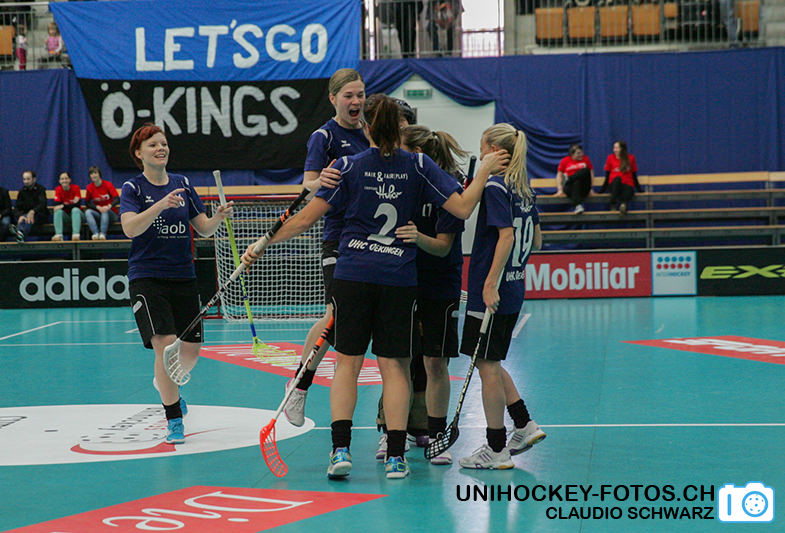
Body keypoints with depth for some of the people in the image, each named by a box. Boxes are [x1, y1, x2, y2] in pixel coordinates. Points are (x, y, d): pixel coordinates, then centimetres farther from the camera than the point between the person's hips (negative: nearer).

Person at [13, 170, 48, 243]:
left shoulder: (40, 189, -2)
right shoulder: (22, 191, 9)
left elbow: (43, 204, -19)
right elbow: (17, 208, 1)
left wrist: (33, 211, -40)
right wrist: (20, 216, -25)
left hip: (40, 216, -4)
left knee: (29, 218, -37)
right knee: (21, 219, -32)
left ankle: (21, 235, -62)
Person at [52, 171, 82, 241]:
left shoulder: (76, 188, -9)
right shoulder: (58, 189, -3)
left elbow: (78, 204, -19)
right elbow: (56, 205, -14)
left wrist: (63, 206, -29)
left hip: (76, 214, -1)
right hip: (64, 216, 2)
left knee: (75, 210, -32)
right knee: (58, 211, -27)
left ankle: (76, 234, -48)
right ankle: (58, 235, -43)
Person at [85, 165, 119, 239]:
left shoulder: (108, 184, -7)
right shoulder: (90, 187, 2)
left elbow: (117, 199, -15)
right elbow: (87, 203, 4)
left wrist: (109, 206, -34)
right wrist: (98, 207, -15)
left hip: (111, 214, -2)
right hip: (98, 215, 3)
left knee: (105, 211, -35)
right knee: (88, 212, -26)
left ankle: (103, 233, -44)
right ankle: (95, 233, -43)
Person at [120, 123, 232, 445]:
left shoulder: (183, 184, 10)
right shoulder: (133, 188, -2)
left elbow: (204, 229, 12)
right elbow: (130, 228, -20)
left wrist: (218, 217, -10)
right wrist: (161, 205, -33)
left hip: (183, 277, 4)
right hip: (147, 278, -4)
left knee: (190, 351, 4)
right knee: (165, 345, -16)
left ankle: (166, 382, 38)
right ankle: (174, 419, -6)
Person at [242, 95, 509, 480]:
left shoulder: (349, 167, 1)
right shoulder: (418, 165, 1)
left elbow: (305, 218, -1)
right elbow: (462, 208, -4)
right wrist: (485, 171, 9)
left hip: (352, 275, 0)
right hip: (399, 278, 0)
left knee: (347, 361, 6)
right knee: (394, 365, 5)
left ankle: (341, 449, -4)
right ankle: (395, 456, 3)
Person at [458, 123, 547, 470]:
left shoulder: (495, 187, -13)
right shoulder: (524, 189, 12)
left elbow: (506, 235, -22)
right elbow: (535, 241, 15)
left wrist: (490, 283, -24)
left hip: (492, 292, -9)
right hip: (514, 288, 9)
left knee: (487, 366, -1)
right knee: (491, 363, 20)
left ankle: (496, 450, 3)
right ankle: (524, 425, 20)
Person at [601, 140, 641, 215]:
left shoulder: (630, 158, 8)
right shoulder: (610, 158, 9)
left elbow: (634, 175, 13)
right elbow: (607, 176, 13)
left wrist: (639, 189, 13)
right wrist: (603, 189, 12)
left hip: (627, 184, 0)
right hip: (614, 186, 0)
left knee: (628, 192, -38)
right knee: (617, 178, -37)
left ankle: (623, 205, -70)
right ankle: (613, 204, -42)